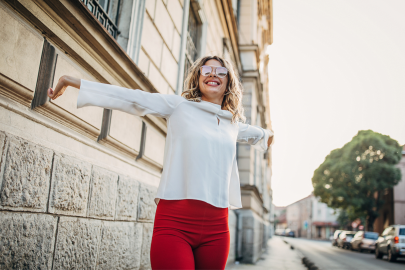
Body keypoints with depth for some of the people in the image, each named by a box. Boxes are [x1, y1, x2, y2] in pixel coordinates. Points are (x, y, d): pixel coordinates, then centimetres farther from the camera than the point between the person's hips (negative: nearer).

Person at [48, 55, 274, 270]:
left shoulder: (233, 123, 19)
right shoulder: (179, 106, 6)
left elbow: (254, 133, 41)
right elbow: (132, 98, 3)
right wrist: (73, 82, 1)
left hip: (216, 227, 4)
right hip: (175, 222, -4)